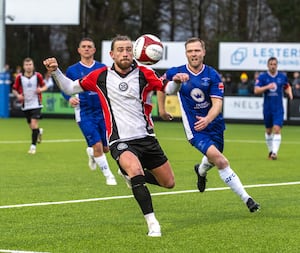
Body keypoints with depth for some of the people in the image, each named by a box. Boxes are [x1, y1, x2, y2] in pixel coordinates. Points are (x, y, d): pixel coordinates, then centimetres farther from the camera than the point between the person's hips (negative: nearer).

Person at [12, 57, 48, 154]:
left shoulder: (38, 76, -5)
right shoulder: (19, 77, -4)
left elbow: (44, 86, 6)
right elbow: (14, 89, 6)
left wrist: (41, 89, -16)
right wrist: (18, 95, -14)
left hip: (36, 104, -2)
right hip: (25, 105, 2)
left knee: (34, 124, -15)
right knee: (31, 126, 11)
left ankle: (33, 146, -9)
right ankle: (39, 131, 47)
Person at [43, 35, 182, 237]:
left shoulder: (144, 74, -1)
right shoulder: (100, 76, 0)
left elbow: (168, 89, 5)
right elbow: (70, 88, 12)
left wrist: (176, 82, -17)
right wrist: (56, 71, -4)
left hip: (146, 138, 3)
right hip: (120, 141, -3)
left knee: (169, 183, 8)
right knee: (135, 170, -34)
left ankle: (132, 175, 36)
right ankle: (152, 224, -27)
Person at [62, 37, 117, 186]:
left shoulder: (102, 68, 5)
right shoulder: (72, 70, 1)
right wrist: (70, 98, -12)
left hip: (103, 112, 3)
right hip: (85, 114, -3)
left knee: (106, 148, 6)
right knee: (97, 145, -14)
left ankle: (91, 153, 41)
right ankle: (108, 176, 0)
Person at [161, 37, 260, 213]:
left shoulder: (213, 75, -10)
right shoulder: (176, 73, -8)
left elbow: (217, 103, -17)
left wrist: (207, 119, -34)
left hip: (214, 124, 3)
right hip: (194, 129, -3)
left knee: (213, 158, 24)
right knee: (220, 160, -21)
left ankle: (201, 170, 63)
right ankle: (246, 198, -18)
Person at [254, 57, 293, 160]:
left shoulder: (283, 76, 3)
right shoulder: (262, 77, -2)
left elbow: (287, 87, 20)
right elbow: (256, 90, -10)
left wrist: (289, 93, -1)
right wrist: (267, 87, -23)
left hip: (278, 109, -1)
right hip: (267, 108, 1)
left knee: (277, 129, -14)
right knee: (268, 130, 11)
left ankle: (274, 152, -17)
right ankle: (270, 150, 28)